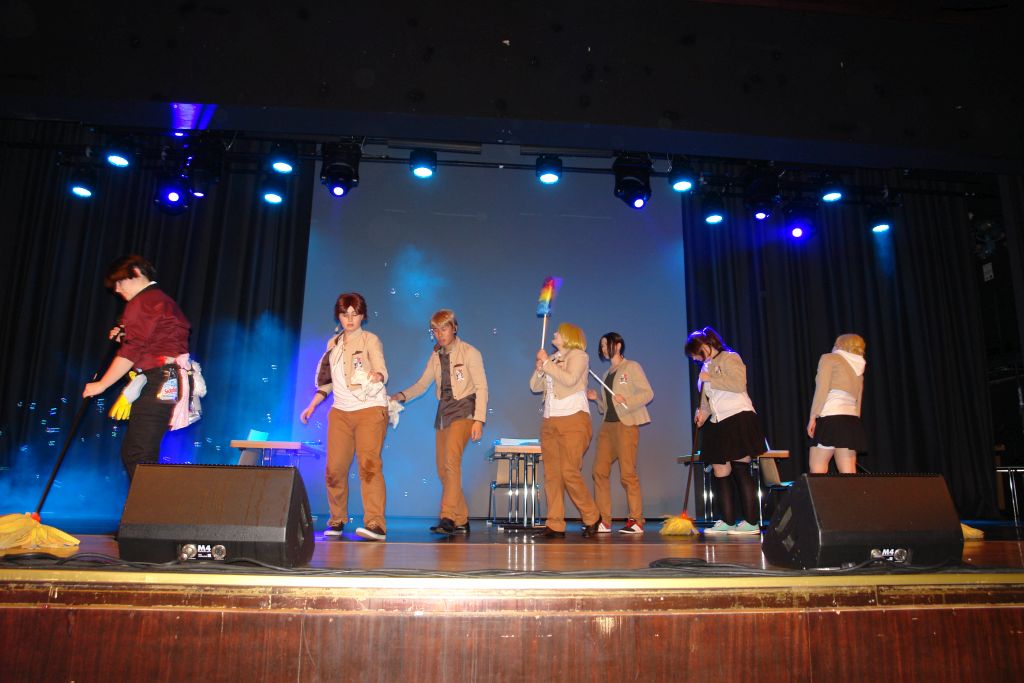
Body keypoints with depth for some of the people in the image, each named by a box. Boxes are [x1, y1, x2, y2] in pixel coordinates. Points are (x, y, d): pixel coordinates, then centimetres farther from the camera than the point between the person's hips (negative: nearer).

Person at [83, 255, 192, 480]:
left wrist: (101, 385, -5)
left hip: (158, 383, -10)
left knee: (138, 454, -10)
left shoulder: (142, 302, -6)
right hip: (168, 384, 10)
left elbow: (131, 352, -11)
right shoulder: (163, 301, 25)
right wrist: (124, 338, 15)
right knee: (131, 452, 12)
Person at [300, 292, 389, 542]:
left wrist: (376, 376, -36)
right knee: (334, 468, -1)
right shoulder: (333, 343, 17)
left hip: (371, 409, -5)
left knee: (369, 464, -17)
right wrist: (312, 406, 18)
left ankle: (375, 524, -21)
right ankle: (337, 521, 17)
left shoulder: (370, 340, 1)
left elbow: (382, 371, -13)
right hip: (340, 411, 5)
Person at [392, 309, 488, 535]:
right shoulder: (436, 356, 15)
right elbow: (422, 384, 12)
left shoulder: (470, 353, -2)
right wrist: (401, 396, -6)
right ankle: (461, 521, 13)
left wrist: (479, 420, -14)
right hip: (443, 413, 7)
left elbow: (481, 388, -5)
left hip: (463, 411, -7)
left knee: (451, 461, -24)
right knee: (443, 470, 4)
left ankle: (448, 518, -25)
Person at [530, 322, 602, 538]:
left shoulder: (578, 355, 2)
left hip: (573, 420, -7)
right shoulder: (552, 359, 20)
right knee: (551, 474, 0)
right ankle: (555, 526, 2)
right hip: (549, 422, 7)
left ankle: (592, 518, 4)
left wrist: (547, 362, -10)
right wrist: (539, 368, -2)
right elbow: (535, 387, 16)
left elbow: (569, 379, -16)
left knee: (569, 472, -13)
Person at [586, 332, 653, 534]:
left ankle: (636, 521, 0)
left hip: (626, 424, -7)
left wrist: (627, 400, -18)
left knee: (627, 473, -8)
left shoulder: (631, 367, 3)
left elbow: (648, 393, -5)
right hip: (607, 425, 7)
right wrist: (597, 398, 8)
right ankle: (603, 521, 3)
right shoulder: (607, 374, 22)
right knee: (600, 471, -1)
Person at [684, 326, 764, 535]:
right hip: (717, 424, 8)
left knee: (741, 471, -8)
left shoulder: (730, 358, -3)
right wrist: (702, 413, 1)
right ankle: (727, 522, 8)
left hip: (738, 418, -8)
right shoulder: (706, 367, 19)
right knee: (720, 474, 4)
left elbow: (739, 384, -19)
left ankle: (751, 522, -4)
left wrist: (711, 379, -14)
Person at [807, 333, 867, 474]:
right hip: (852, 421, 7)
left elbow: (822, 390, -8)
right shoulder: (858, 370, 24)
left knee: (817, 471, -8)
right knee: (849, 473, 1)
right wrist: (854, 425, 18)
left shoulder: (829, 358, 6)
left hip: (831, 417, -7)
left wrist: (813, 417, -9)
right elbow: (858, 403, 19)